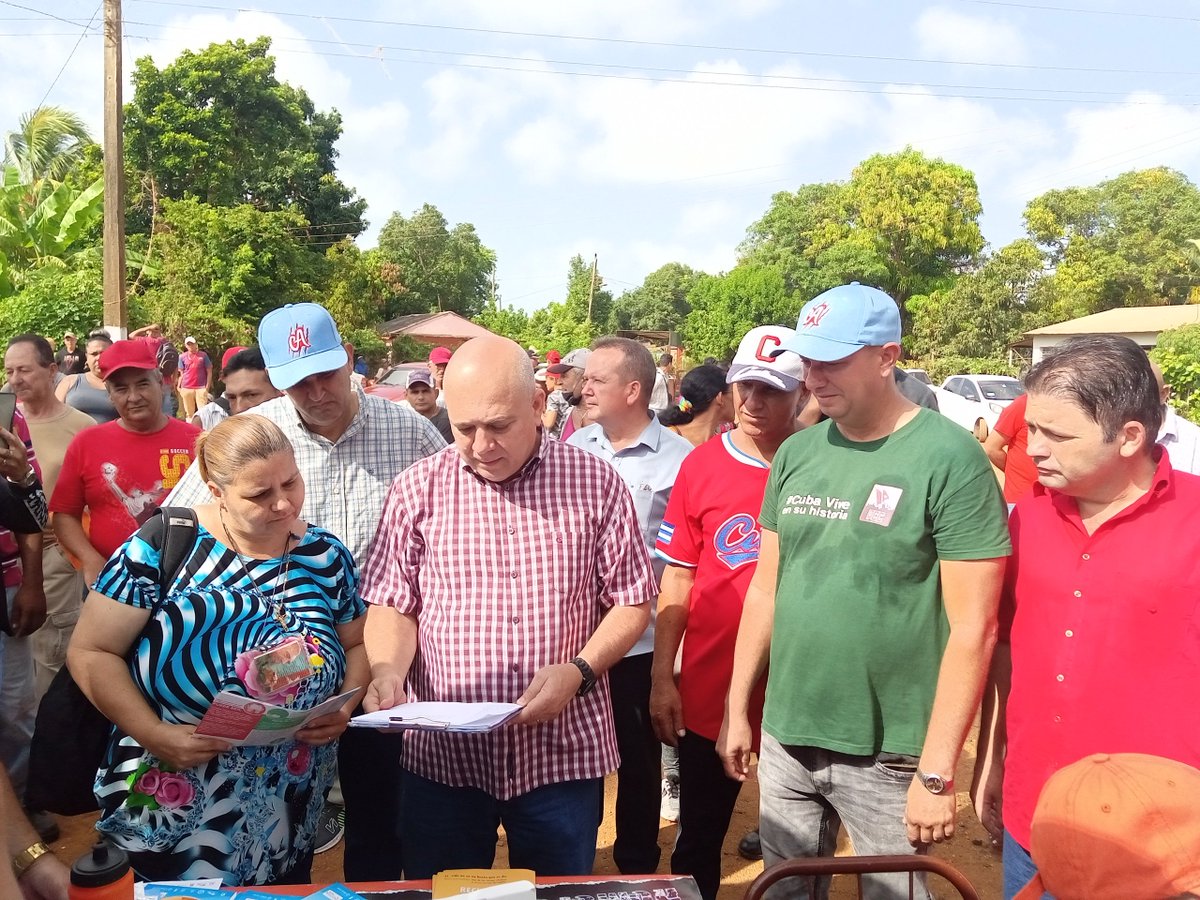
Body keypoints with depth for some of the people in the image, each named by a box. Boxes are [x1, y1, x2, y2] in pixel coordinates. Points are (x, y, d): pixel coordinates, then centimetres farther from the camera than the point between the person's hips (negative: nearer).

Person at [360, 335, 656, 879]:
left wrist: (578, 671, -14)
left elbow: (631, 601, 1)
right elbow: (394, 605, 4)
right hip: (443, 754, 1)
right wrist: (387, 673, -15)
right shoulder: (418, 489, -1)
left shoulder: (596, 483, -3)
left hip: (564, 750, 0)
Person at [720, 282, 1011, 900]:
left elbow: (973, 628, -14)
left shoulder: (950, 459, -13)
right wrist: (736, 710, 10)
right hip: (784, 742, 5)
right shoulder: (795, 454, 3)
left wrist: (937, 772, -14)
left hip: (889, 756, -5)